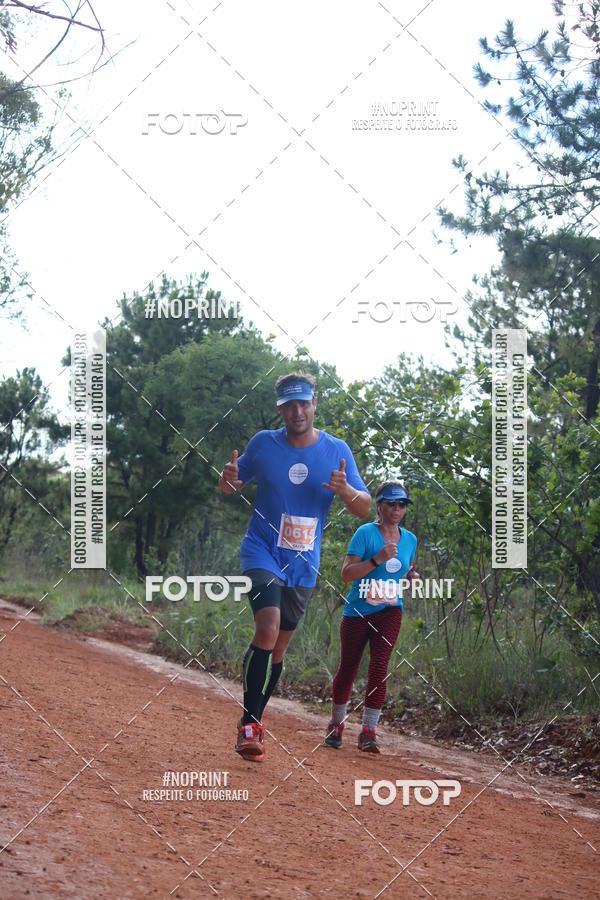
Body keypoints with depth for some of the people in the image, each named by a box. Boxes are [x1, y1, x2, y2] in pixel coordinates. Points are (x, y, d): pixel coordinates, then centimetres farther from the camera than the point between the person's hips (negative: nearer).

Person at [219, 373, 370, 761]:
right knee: (268, 628, -23)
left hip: (304, 564, 3)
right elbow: (237, 481, 11)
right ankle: (249, 723, -15)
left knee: (279, 645, 10)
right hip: (262, 552, -3)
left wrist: (347, 492, -23)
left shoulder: (337, 450, -2)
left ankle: (254, 721, 28)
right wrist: (228, 480, -14)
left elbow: (365, 509, 0)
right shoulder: (263, 444, -4)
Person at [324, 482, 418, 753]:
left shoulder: (409, 539, 5)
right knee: (347, 669, 5)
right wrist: (377, 559, -30)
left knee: (379, 665, -15)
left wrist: (411, 577, -2)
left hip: (389, 611, 2)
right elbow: (346, 573, -19)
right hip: (357, 612, -2)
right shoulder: (365, 533, -11)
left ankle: (368, 731, -13)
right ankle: (336, 723, 29)